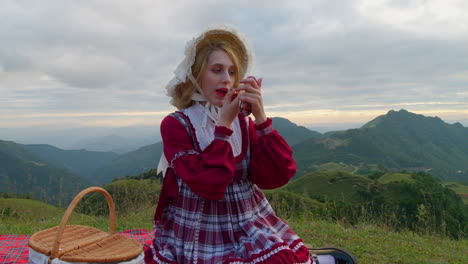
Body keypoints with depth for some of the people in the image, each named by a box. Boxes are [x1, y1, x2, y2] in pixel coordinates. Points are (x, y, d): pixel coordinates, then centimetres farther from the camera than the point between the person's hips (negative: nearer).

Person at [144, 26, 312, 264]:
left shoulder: (244, 122, 4)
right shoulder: (175, 124, -7)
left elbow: (274, 177, -9)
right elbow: (209, 184, -19)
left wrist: (260, 116, -14)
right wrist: (224, 124, -18)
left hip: (250, 228, 4)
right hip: (198, 235, -3)